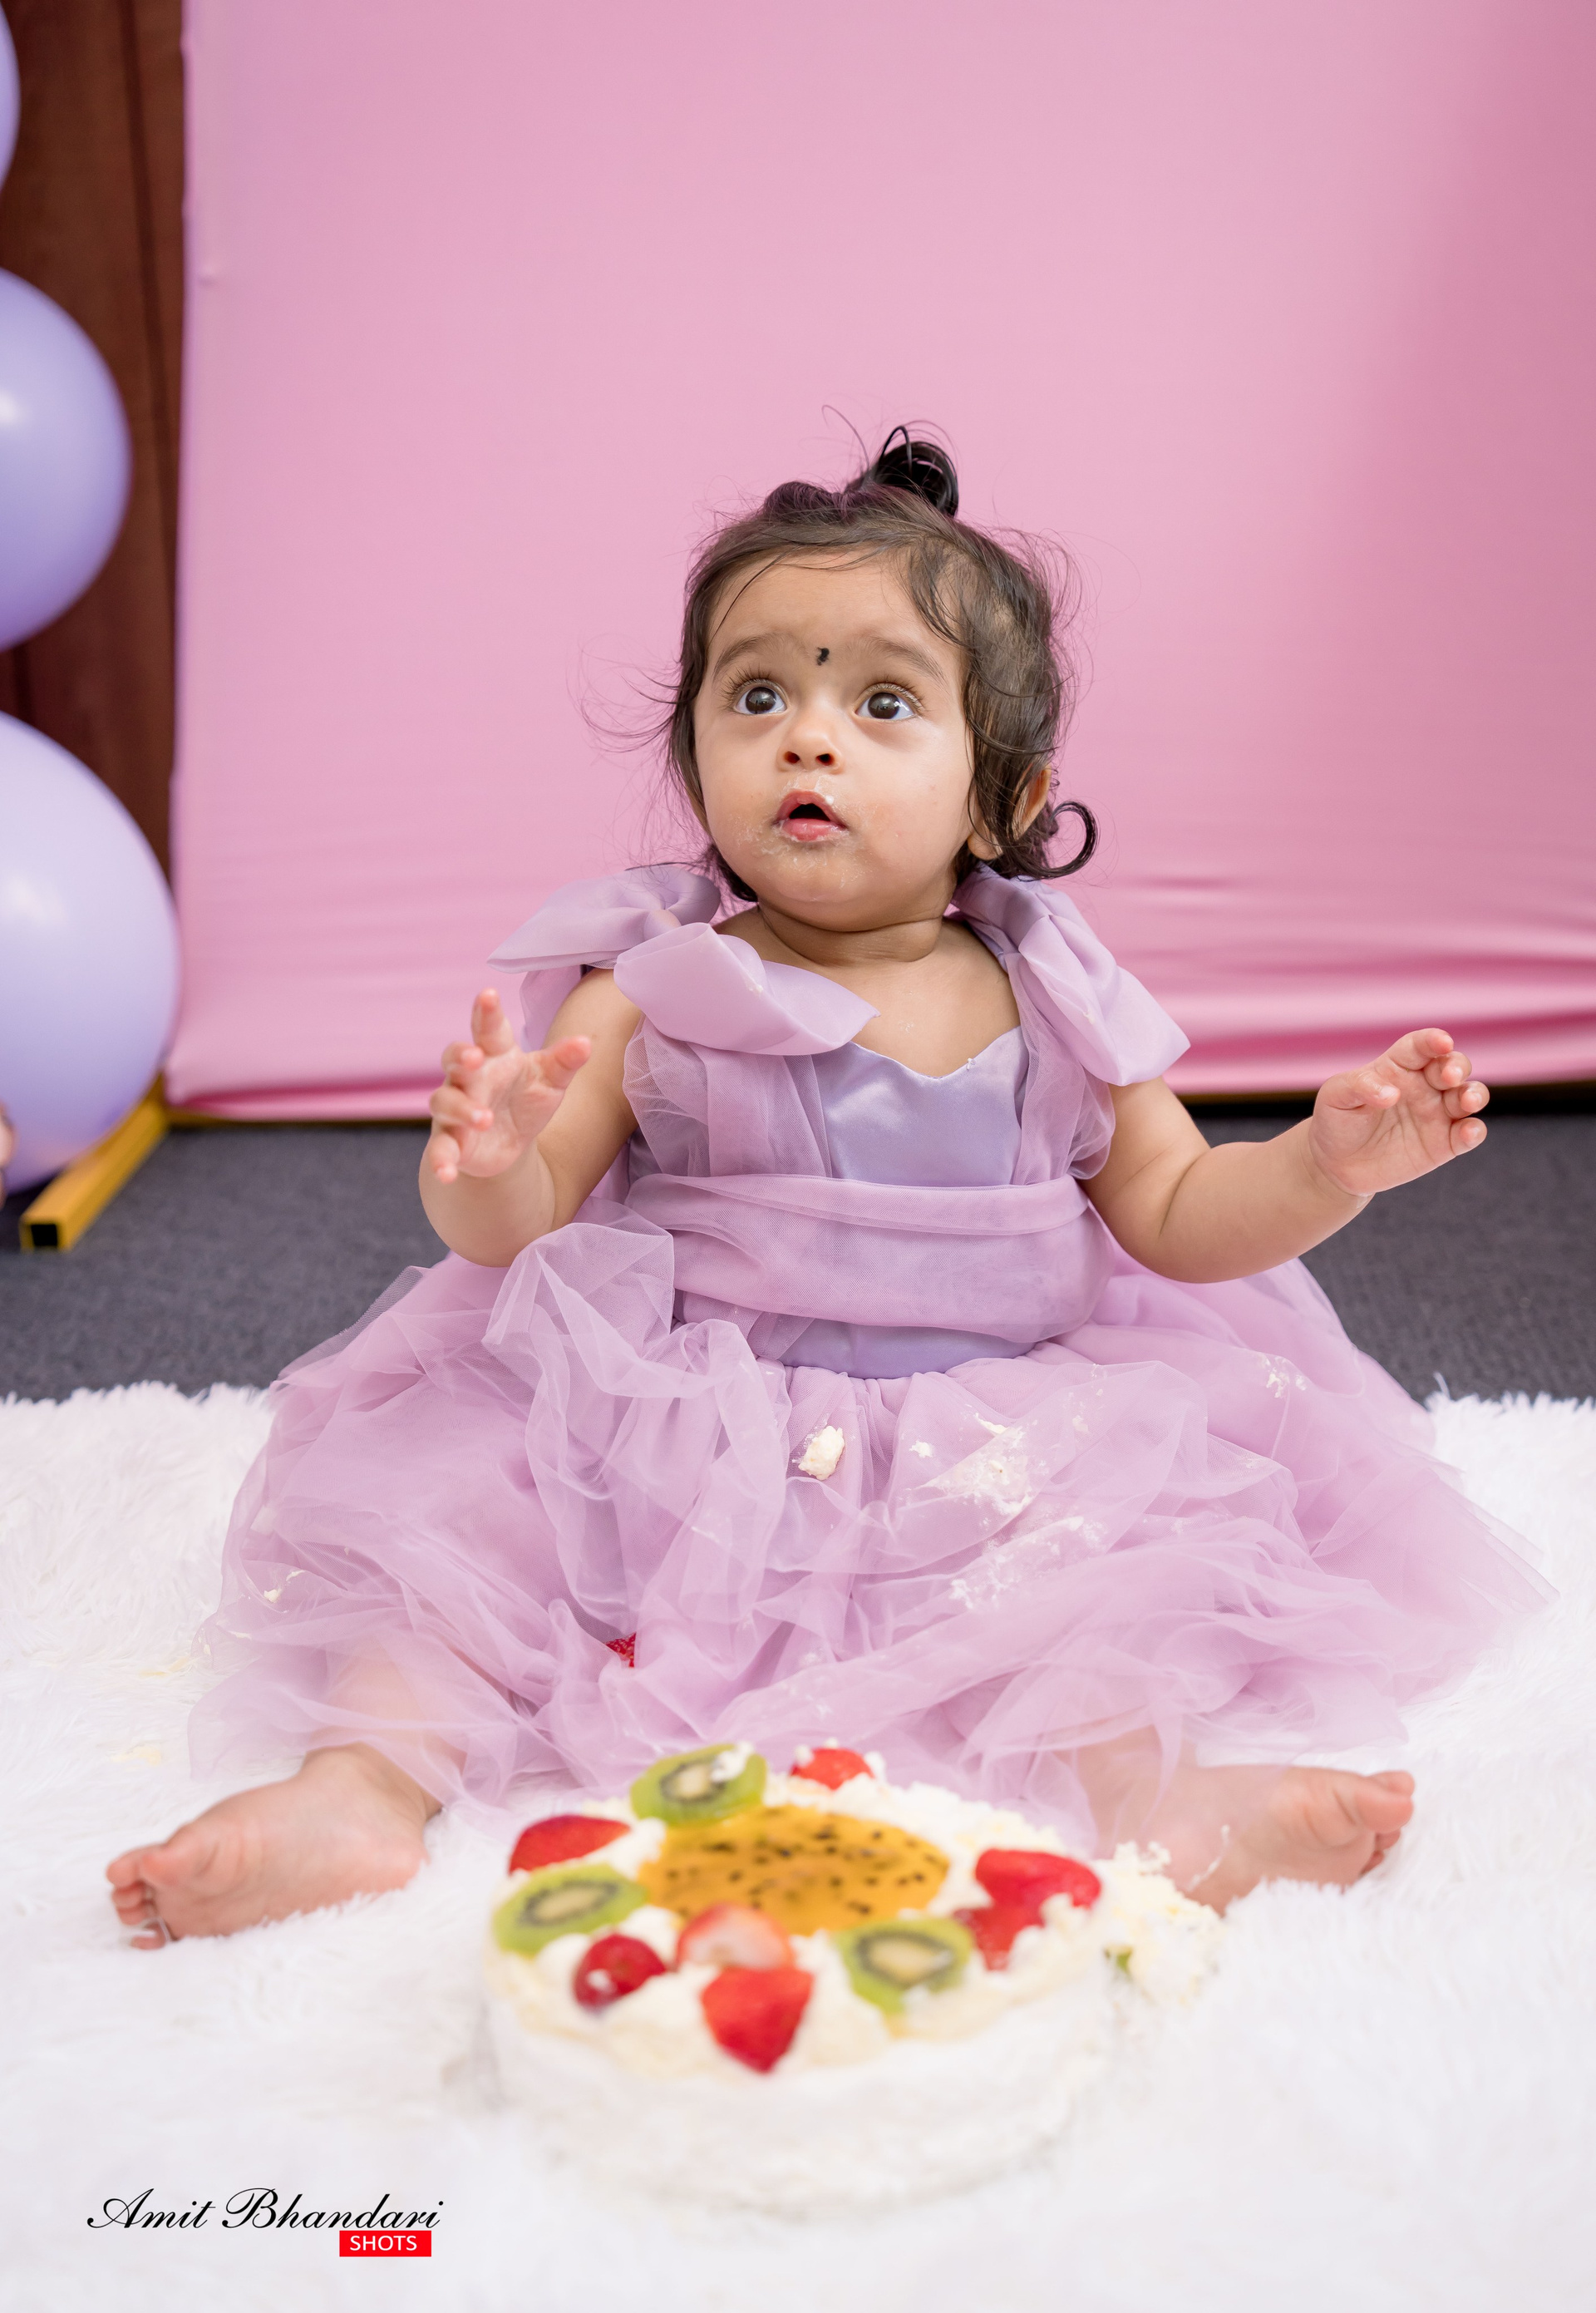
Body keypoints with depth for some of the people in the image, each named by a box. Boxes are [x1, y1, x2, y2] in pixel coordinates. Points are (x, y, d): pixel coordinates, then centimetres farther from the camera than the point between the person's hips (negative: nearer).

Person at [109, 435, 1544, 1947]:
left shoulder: (1045, 1001, 0)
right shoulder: (657, 988, -5)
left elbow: (1176, 1217, 7)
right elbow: (514, 1224, -7)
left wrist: (1327, 1165, -11)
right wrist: (489, 1158, -31)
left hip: (990, 1456, 2)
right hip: (686, 1445, -1)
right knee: (454, 1493, -18)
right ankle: (362, 1780, -22)